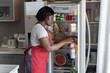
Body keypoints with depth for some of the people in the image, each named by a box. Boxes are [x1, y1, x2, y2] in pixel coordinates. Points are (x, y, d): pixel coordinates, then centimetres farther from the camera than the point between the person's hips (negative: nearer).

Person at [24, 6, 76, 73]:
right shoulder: (40, 29, -22)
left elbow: (54, 36, 16)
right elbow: (49, 48, -27)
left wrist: (67, 37, 3)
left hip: (39, 60, 10)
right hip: (35, 60, -10)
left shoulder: (41, 27, 11)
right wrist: (65, 41, -20)